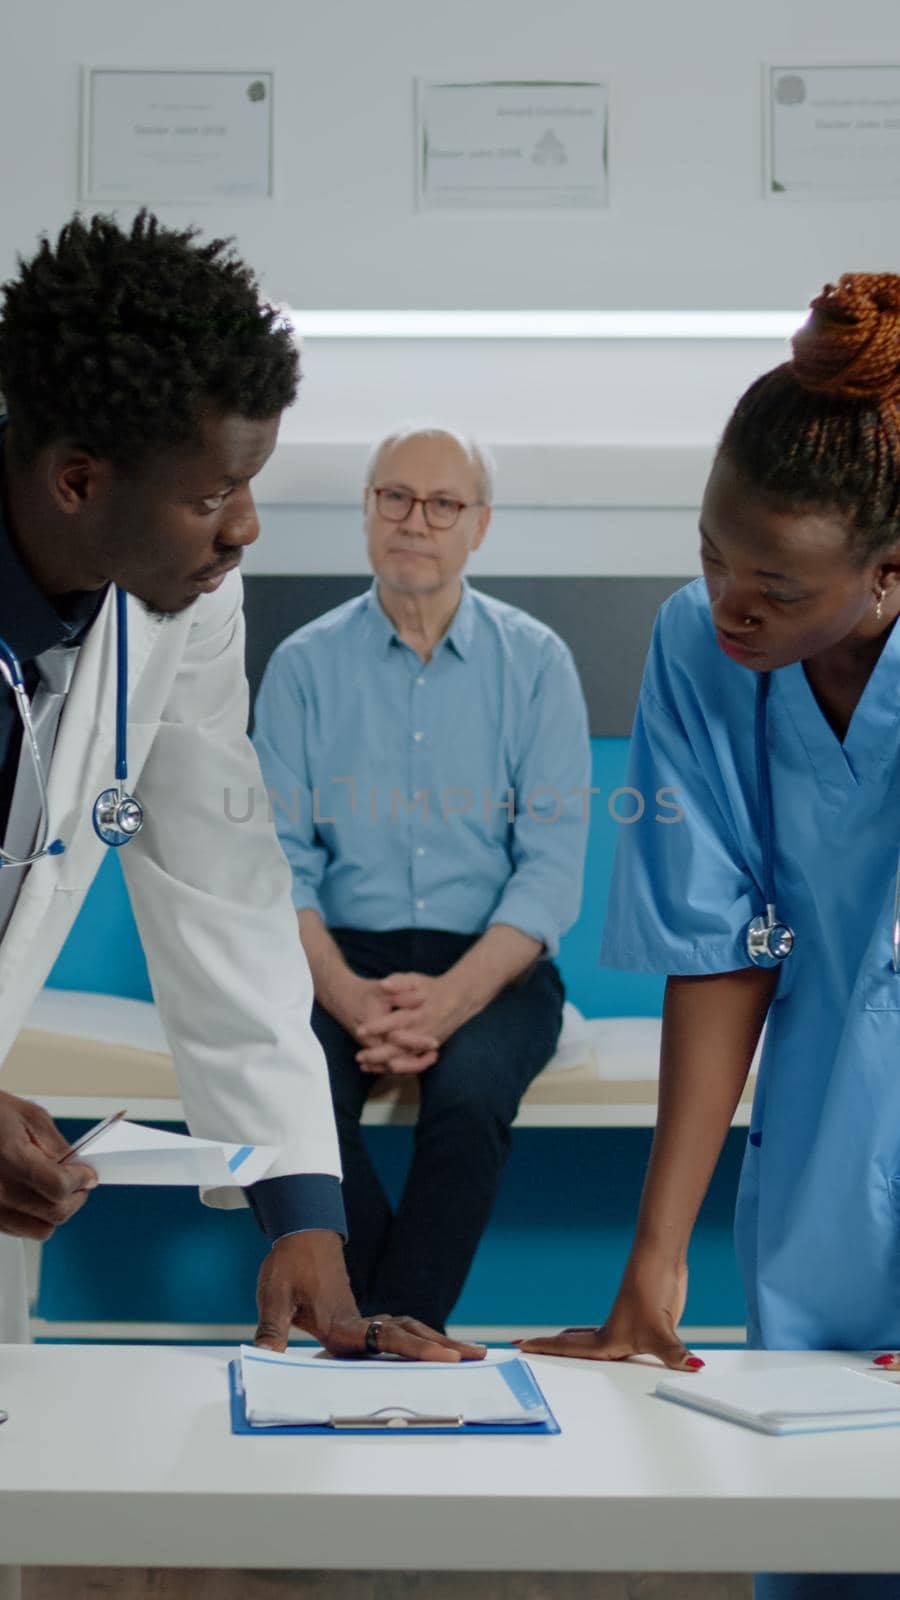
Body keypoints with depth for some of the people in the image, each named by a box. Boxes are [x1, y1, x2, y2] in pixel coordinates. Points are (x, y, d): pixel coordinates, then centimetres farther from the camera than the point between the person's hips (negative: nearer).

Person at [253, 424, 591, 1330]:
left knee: (470, 1084, -33)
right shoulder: (304, 665, 6)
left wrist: (452, 998, -19)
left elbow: (553, 864, -4)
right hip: (343, 955, 1)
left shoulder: (535, 663, 4)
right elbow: (279, 859, 0)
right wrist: (348, 997, -18)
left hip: (491, 961, -1)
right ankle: (392, 1326, -14)